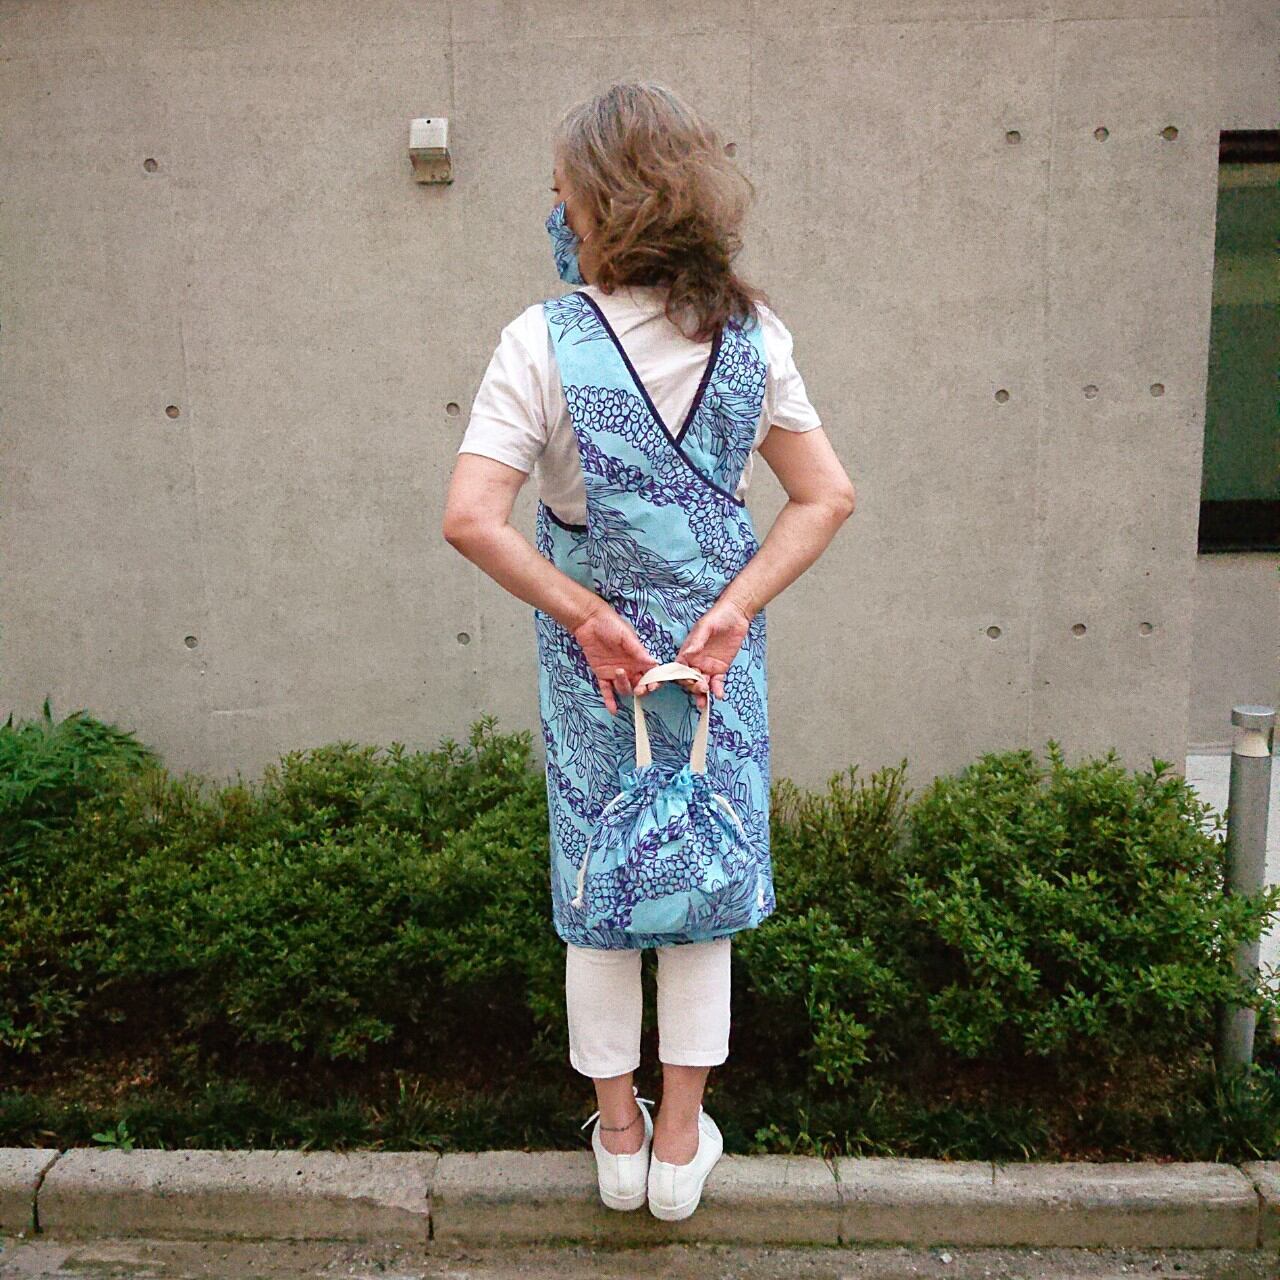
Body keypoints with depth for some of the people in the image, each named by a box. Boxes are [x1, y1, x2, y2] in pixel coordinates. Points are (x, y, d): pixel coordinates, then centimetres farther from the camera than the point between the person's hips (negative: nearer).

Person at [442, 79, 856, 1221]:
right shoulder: (753, 334, -6)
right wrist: (730, 612, -9)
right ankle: (681, 1143, 30)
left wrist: (586, 615, -14)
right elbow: (828, 497, -6)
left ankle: (619, 1136, 33)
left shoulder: (546, 339, -15)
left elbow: (471, 516, -24)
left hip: (591, 650, -2)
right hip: (718, 649, 2)